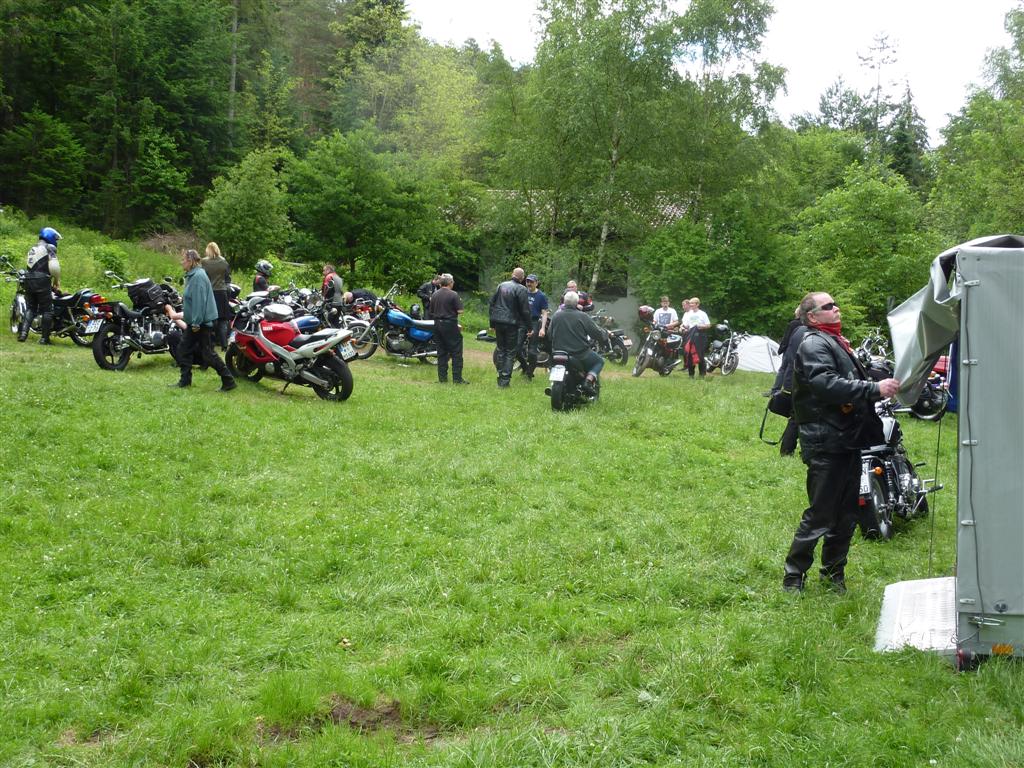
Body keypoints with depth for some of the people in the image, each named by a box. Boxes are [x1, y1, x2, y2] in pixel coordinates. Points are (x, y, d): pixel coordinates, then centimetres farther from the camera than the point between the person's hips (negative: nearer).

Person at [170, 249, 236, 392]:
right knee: (184, 349, 13)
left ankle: (228, 381, -4)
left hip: (203, 322, -11)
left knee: (208, 354, -8)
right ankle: (185, 380, 21)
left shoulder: (198, 276, -19)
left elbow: (199, 301, -24)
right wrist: (183, 314, 24)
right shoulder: (192, 276, 13)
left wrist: (196, 322, -25)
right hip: (194, 322, 11)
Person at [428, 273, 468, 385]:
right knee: (456, 352, 0)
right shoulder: (453, 295, -11)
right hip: (450, 325, -6)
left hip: (437, 325, 6)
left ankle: (442, 378, 10)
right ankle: (457, 378, -2)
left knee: (441, 352, 11)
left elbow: (431, 312, 11)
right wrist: (459, 302, 5)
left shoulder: (434, 295, 7)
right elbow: (460, 311, -13)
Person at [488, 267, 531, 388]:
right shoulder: (521, 289, -10)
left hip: (498, 323, 5)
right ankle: (505, 380, -2)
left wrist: (492, 323, 19)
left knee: (501, 350, 15)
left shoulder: (501, 286, 8)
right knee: (511, 352, 2)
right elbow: (525, 310, -11)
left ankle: (500, 377, 18)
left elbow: (492, 303, 13)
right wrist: (528, 327, -3)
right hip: (512, 324, -5)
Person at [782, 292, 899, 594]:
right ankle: (793, 575, 6)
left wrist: (883, 383, 11)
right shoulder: (813, 345, -11)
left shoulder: (838, 342, 22)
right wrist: (874, 389, -29)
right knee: (820, 515, -5)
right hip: (826, 444, -10)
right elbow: (827, 384, -27)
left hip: (848, 442, 10)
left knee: (846, 513, 16)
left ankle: (834, 571, 28)